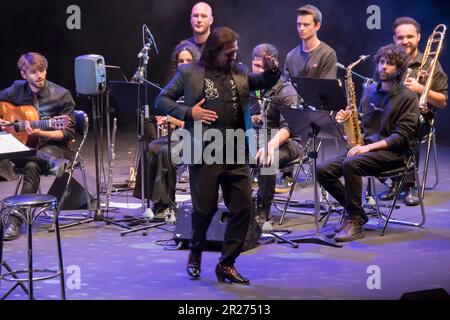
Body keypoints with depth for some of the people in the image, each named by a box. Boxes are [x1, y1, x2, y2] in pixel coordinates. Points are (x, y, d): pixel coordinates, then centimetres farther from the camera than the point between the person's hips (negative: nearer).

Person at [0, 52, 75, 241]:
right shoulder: (17, 90, 4)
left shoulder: (61, 95, -6)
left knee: (31, 166, -36)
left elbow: (68, 133, -6)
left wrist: (39, 133, -19)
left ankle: (16, 221, -34)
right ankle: (53, 162, -46)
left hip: (53, 146, -4)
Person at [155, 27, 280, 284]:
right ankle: (195, 255, 28)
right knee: (205, 208, 1)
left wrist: (272, 70, -1)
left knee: (243, 207, 0)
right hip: (204, 153, -4)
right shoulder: (189, 72, 2)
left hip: (236, 152, 4)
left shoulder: (239, 72, 14)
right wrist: (188, 112, -11)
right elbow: (162, 100, 4)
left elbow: (264, 83, 21)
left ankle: (227, 264, 11)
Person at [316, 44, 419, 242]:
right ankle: (354, 212, 1)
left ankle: (355, 222, -26)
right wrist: (347, 118, 0)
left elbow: (401, 137, -13)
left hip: (392, 152, -7)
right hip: (365, 148, 7)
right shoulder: (369, 91, 16)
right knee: (323, 170, -14)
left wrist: (369, 147, -21)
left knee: (350, 164, -35)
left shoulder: (408, 97, -5)